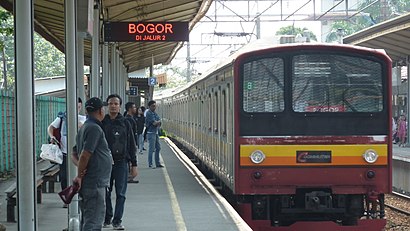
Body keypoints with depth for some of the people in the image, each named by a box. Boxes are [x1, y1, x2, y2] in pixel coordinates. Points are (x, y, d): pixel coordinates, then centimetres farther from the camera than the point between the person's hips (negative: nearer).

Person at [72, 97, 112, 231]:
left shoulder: (84, 128, 16)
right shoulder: (95, 128, -15)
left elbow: (75, 153, 21)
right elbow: (85, 154, -21)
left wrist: (82, 169, 5)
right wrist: (80, 176, -10)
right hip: (95, 183, -10)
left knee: (87, 220, 17)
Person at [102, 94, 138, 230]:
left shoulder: (125, 123, 4)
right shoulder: (102, 123, 2)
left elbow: (131, 145, 7)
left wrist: (134, 165, 4)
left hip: (121, 162, 0)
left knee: (121, 194, 0)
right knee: (105, 193, 4)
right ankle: (107, 219, 15)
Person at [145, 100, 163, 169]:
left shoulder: (155, 113, 15)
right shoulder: (149, 113, -12)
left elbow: (159, 123, 12)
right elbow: (154, 123, -19)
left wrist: (157, 122, -10)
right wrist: (159, 121, 0)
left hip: (156, 132, 9)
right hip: (151, 133, -9)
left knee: (158, 148, 11)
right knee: (151, 148, -6)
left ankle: (157, 163, 19)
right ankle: (150, 164, 1)